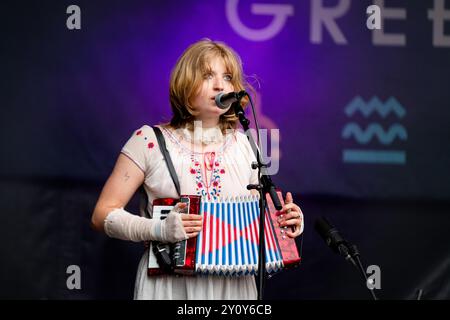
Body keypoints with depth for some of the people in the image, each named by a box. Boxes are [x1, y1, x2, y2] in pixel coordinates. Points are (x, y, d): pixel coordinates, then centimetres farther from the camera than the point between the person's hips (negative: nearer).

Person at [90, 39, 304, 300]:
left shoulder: (245, 147, 7)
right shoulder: (149, 141, -3)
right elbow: (103, 215, -4)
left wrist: (286, 222, -5)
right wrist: (157, 229, -19)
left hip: (234, 286, 3)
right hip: (169, 286, -3)